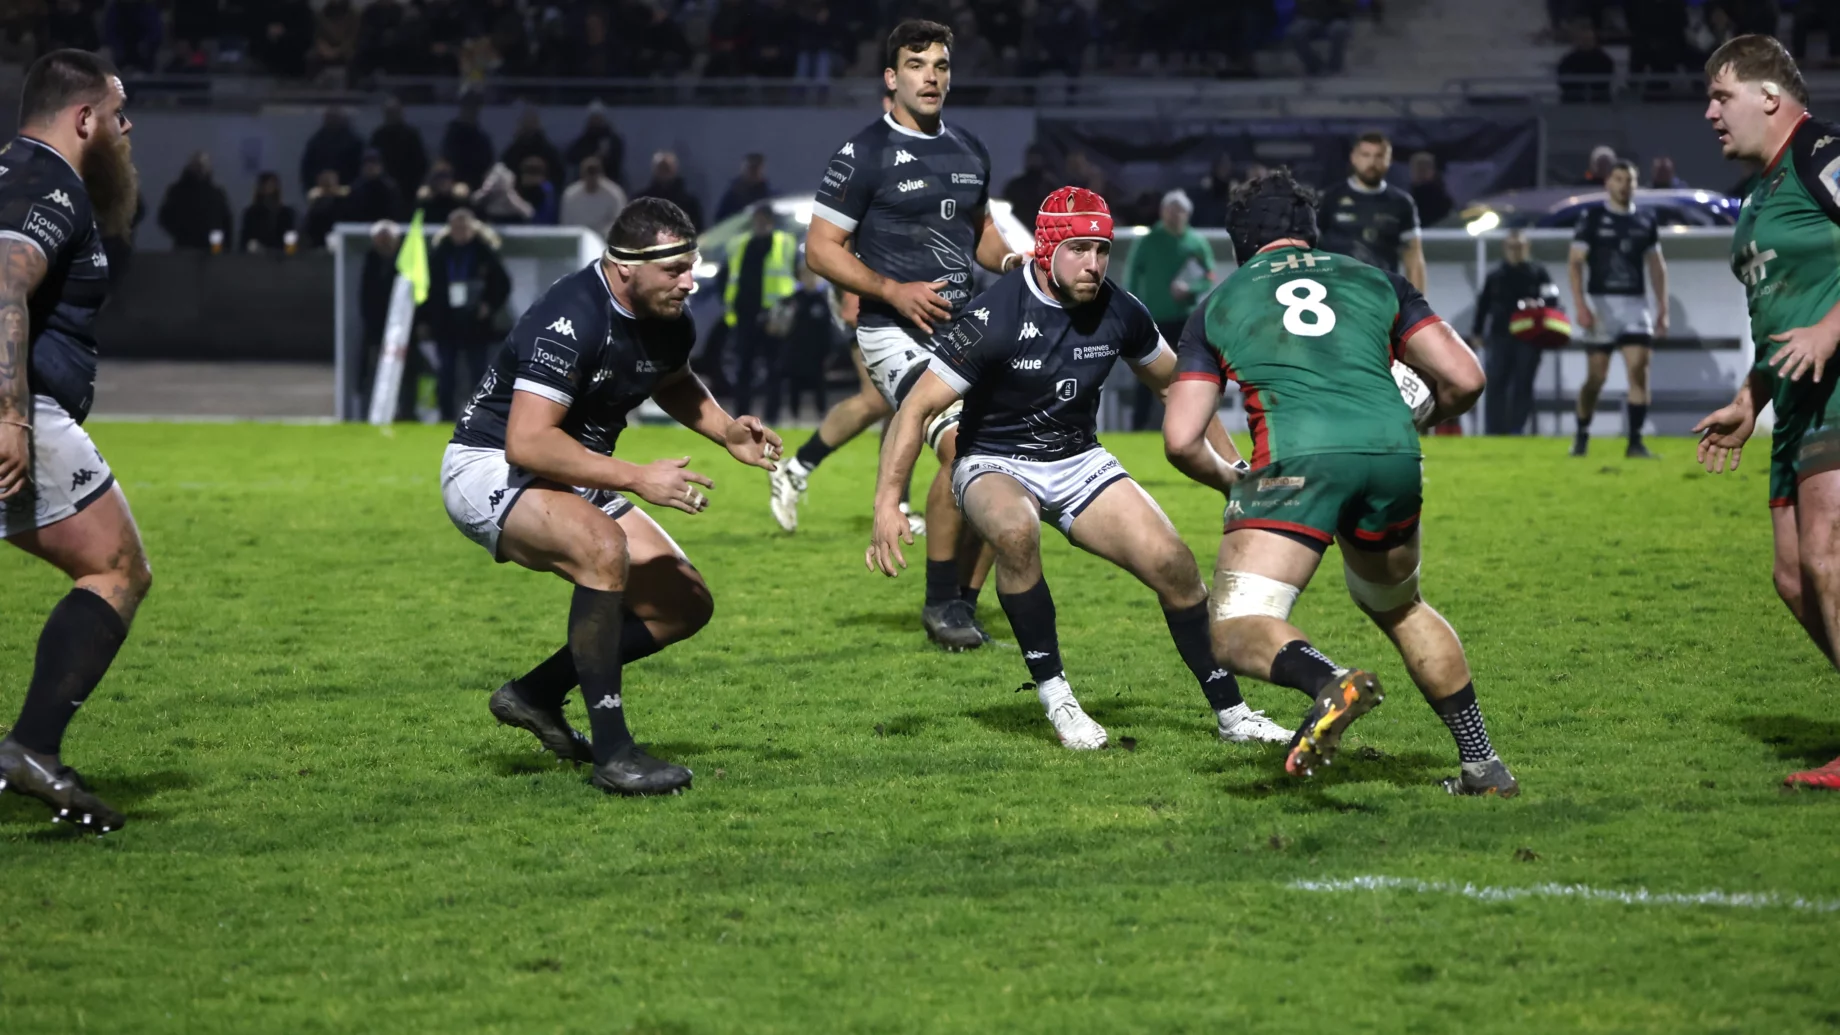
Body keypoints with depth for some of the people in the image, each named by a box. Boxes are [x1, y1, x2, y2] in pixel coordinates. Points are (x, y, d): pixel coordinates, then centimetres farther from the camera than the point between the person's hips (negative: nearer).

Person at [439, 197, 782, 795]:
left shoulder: (669, 321, -2)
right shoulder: (571, 319, -28)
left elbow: (672, 382, 24)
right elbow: (526, 441, -34)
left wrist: (726, 432, 5)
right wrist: (637, 478, -34)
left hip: (576, 480, 9)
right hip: (490, 467, -9)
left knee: (686, 604, 3)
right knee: (604, 548, -37)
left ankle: (536, 694, 14)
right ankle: (611, 750, -31)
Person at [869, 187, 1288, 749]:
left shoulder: (1119, 312, -8)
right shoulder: (994, 317, -23)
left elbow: (1174, 383, 12)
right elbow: (917, 409, -20)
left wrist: (1232, 464, 10)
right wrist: (887, 503, -29)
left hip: (1079, 463, 4)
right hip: (996, 465, -4)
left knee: (1173, 564, -11)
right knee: (1014, 531, -38)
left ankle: (1230, 711, 6)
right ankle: (1054, 694, -23)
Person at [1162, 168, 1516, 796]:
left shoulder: (1218, 303, 22)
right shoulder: (1376, 281, 26)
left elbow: (1182, 440, 14)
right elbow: (1464, 380, 18)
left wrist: (1232, 482, 34)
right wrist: (1420, 421, 40)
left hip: (1299, 456, -4)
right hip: (1394, 456, 4)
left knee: (1236, 633, -5)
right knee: (1400, 608, 29)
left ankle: (1331, 683, -37)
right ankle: (1484, 763, 26)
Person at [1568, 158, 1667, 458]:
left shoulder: (1646, 220, 10)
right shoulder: (1592, 218, -1)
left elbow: (1657, 265, 16)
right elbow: (1576, 263, -4)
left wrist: (1662, 308, 10)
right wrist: (1580, 307, -13)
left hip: (1635, 303, 3)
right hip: (1602, 302, -3)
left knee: (1639, 368, -10)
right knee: (1596, 376, 0)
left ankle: (1635, 442, -9)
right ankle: (1582, 434, 20)